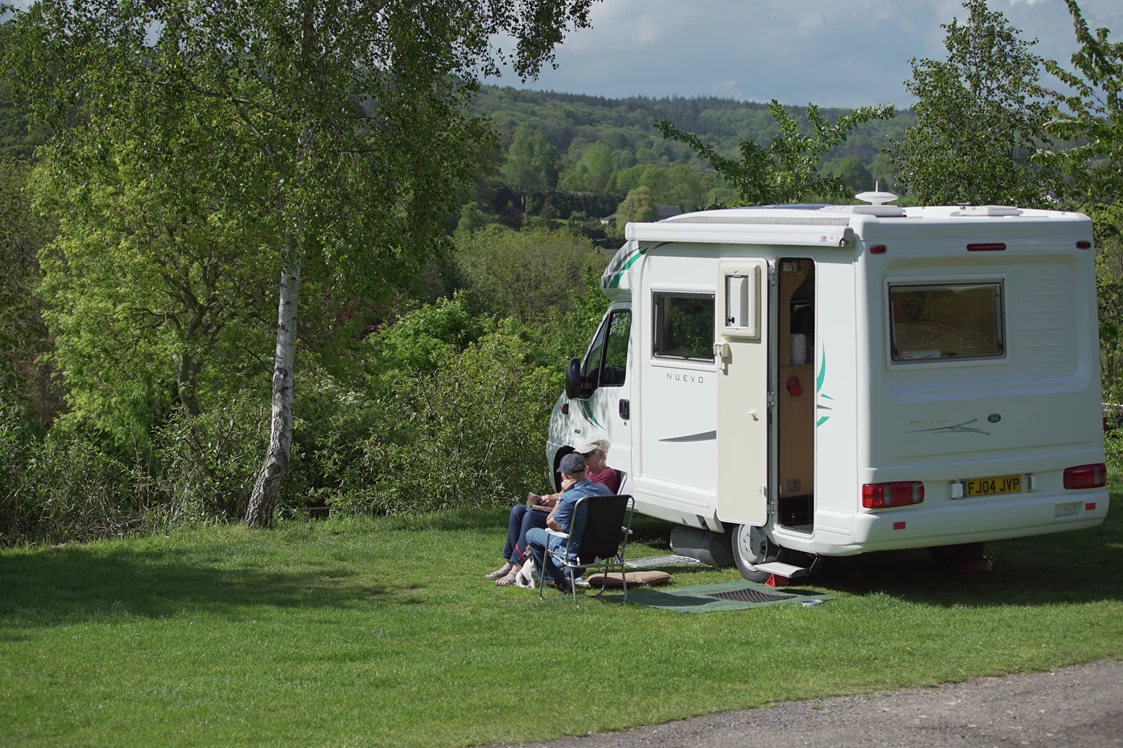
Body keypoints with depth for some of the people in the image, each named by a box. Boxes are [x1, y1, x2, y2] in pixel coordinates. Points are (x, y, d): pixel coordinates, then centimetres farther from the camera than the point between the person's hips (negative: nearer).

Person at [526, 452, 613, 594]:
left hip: (575, 551, -7)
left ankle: (560, 581, 21)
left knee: (531, 534, 14)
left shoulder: (570, 498, -28)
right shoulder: (604, 490, -7)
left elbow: (550, 523, -12)